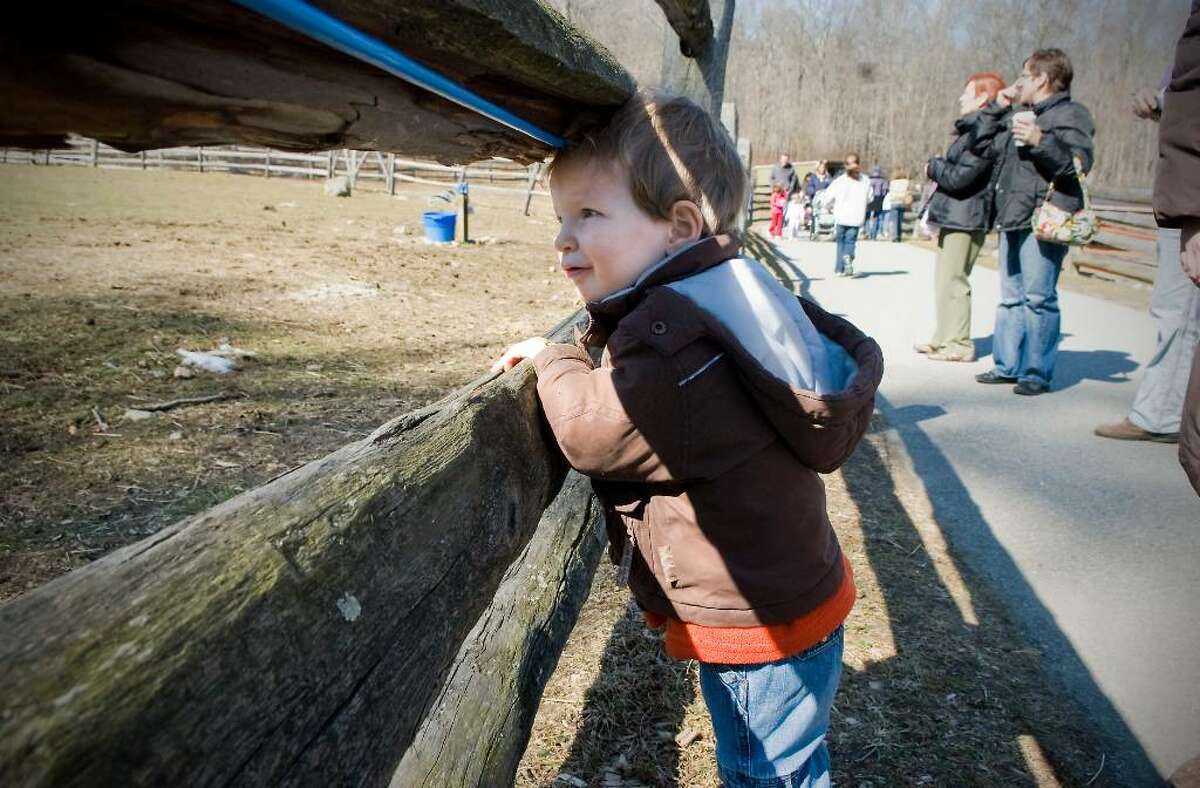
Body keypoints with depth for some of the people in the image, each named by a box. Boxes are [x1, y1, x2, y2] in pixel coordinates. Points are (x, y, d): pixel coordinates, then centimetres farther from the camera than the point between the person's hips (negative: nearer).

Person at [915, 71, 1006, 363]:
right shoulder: (973, 129, 16)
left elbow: (960, 176, -22)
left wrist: (933, 167, -6)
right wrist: (939, 167, 5)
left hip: (965, 218, -11)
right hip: (955, 215, 11)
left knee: (952, 280, -8)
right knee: (945, 279, 16)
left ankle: (959, 344, -3)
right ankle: (944, 338, 25)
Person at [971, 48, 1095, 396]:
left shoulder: (1071, 114, -3)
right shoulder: (1018, 116, 21)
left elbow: (1079, 163, -16)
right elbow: (983, 143, 27)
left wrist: (1041, 141, -27)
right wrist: (996, 107, 18)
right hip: (1012, 220, 9)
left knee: (1039, 298, -9)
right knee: (1011, 298, 11)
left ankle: (1038, 373, -4)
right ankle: (1007, 366, 19)